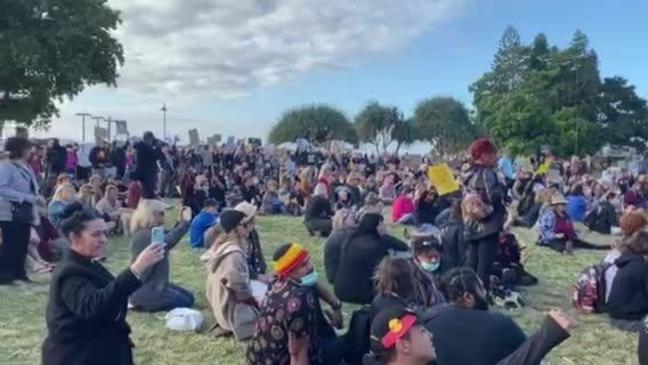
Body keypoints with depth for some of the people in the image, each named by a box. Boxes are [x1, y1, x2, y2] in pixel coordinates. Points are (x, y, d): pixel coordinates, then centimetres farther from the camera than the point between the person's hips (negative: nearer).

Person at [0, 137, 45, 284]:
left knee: (22, 245, 11)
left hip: (25, 212, 8)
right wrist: (28, 198, -22)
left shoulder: (26, 168, 13)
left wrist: (37, 198, -8)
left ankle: (19, 274, 19)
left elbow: (32, 189, 15)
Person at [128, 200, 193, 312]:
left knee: (189, 297, 13)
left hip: (156, 284, 11)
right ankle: (142, 304, -1)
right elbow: (166, 242, -39)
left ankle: (143, 303, 12)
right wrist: (184, 223, -41)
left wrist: (181, 222, 5)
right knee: (183, 302, -10)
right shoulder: (143, 235, -22)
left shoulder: (153, 232, 9)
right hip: (144, 290, -11)